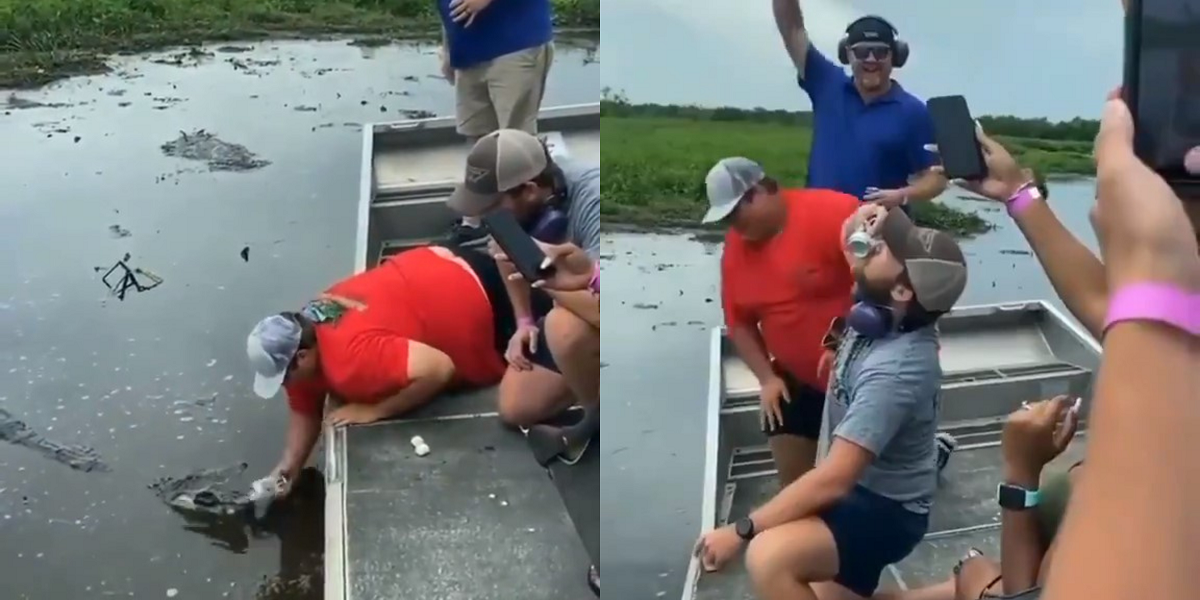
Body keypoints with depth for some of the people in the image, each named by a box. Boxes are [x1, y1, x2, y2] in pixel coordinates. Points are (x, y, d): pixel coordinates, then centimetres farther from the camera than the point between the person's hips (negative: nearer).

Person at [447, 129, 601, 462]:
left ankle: (604, 418, -10)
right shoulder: (514, 190, -14)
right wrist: (524, 321, 0)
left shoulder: (591, 202, -36)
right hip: (567, 306, 7)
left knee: (566, 327, -37)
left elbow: (599, 307, -48)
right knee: (515, 409, 3)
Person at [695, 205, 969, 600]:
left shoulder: (894, 369, -32)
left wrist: (740, 532, -29)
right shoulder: (882, 315, -8)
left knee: (769, 558, -35)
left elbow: (833, 479, -34)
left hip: (883, 509, -9)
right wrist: (860, 228, -12)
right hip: (857, 492, 9)